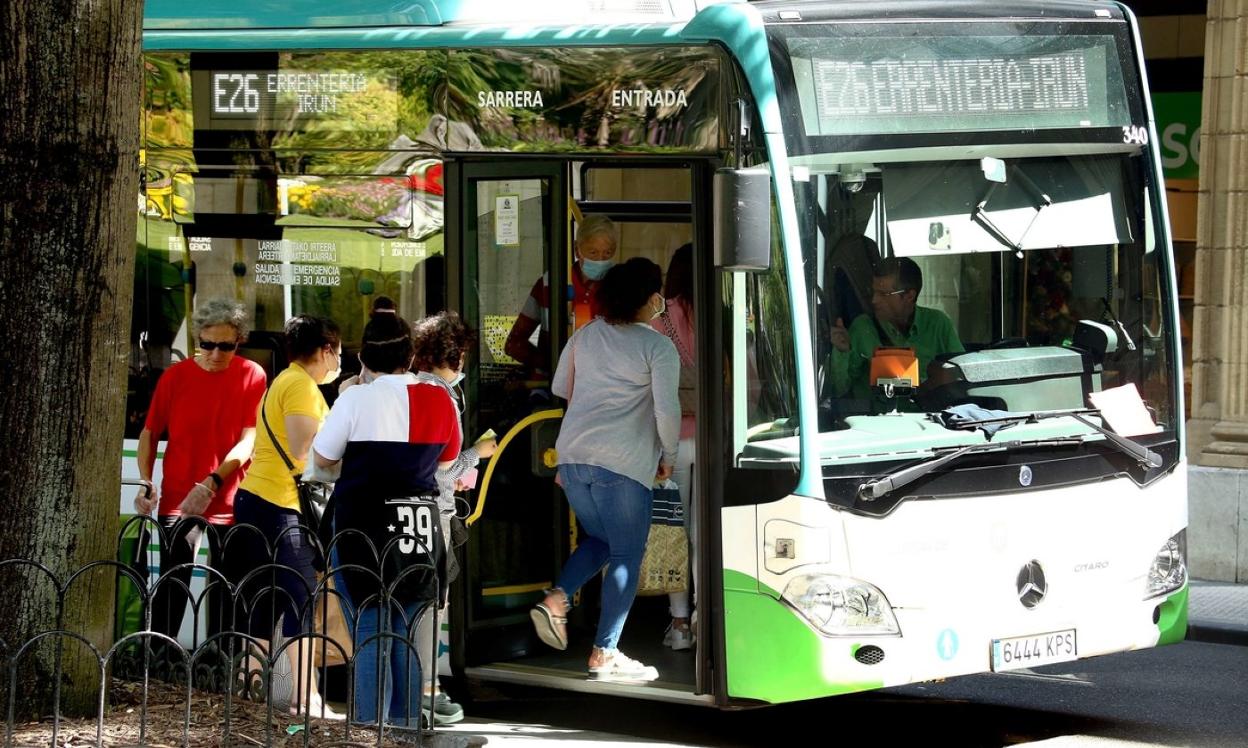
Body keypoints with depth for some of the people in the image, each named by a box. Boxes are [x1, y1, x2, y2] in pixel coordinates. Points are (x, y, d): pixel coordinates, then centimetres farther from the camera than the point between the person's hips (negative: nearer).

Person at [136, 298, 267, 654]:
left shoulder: (252, 376, -3)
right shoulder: (176, 376, -1)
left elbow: (249, 439, -8)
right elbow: (150, 433, 6)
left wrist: (213, 482, -19)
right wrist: (146, 484, -8)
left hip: (230, 500, 0)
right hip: (177, 500, 0)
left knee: (226, 591, 6)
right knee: (172, 588, -5)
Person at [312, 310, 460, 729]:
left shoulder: (356, 400, -9)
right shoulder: (440, 398, 2)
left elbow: (322, 458, 1)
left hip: (364, 525, -4)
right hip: (421, 522, 4)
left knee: (370, 633, 0)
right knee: (406, 633, 13)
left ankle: (370, 728, -2)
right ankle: (405, 725, 17)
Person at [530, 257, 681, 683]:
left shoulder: (584, 336, 12)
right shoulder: (658, 347, -5)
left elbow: (560, 389, 24)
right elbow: (667, 409, -12)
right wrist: (668, 457, 4)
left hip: (572, 453, 6)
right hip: (623, 461, -6)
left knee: (600, 539, 24)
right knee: (627, 555, 2)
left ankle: (556, 600, 0)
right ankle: (604, 654, -3)